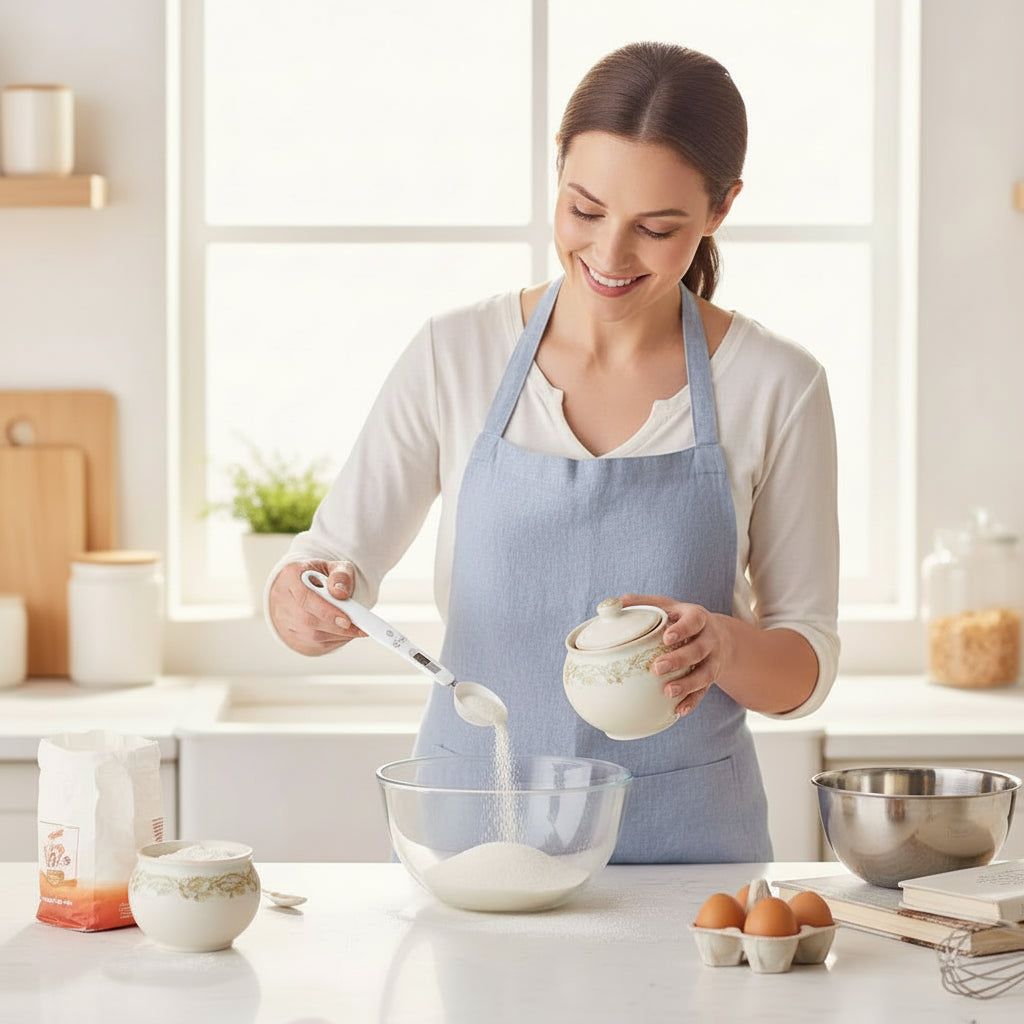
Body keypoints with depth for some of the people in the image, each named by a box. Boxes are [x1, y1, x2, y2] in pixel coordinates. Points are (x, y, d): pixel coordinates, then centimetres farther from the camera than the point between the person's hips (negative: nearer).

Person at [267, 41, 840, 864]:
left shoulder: (775, 387, -2)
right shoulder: (456, 356, 0)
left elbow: (807, 669, 2)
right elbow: (338, 558, 5)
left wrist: (725, 644, -19)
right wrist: (303, 603, -17)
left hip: (683, 849, -3)